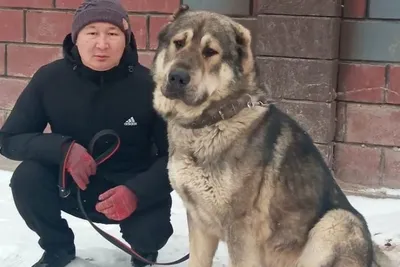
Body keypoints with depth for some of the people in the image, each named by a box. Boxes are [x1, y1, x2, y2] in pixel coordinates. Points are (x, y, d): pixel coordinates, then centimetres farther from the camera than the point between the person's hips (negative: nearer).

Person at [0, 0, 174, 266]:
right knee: (26, 178, -26)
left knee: (151, 232, -29)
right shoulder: (50, 78, -15)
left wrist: (136, 191, -33)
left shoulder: (149, 84, -19)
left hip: (133, 189, -1)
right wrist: (63, 149, -29)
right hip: (71, 184, 2)